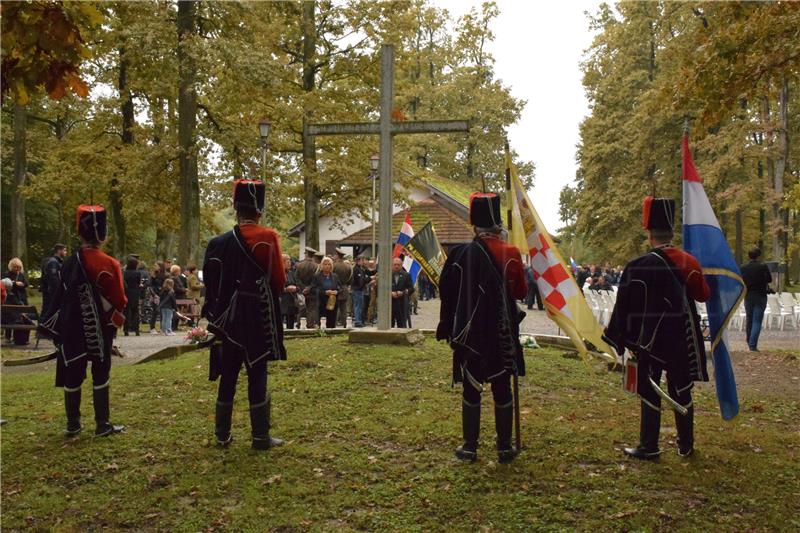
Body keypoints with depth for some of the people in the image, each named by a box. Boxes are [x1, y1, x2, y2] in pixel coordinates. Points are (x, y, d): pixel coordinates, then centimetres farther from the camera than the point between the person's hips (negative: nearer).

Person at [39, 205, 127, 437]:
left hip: (72, 331, 5)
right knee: (100, 377, 4)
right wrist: (117, 319, 10)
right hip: (98, 330, -5)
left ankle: (73, 424, 21)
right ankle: (102, 425, 8)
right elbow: (119, 302, -12)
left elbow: (60, 297, 7)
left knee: (73, 376, 11)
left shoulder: (69, 263, 2)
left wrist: (52, 327, 13)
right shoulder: (108, 264, -15)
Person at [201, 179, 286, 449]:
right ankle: (260, 437, 9)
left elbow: (210, 283, 7)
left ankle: (222, 435, 19)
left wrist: (216, 316, 17)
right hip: (259, 320, -4)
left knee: (228, 376, 12)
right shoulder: (268, 238, -10)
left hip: (229, 321, 4)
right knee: (257, 376, 2)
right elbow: (279, 281, -9)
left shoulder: (219, 243, 2)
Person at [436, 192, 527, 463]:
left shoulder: (461, 254, -9)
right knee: (502, 390, 10)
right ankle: (505, 447, 18)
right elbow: (521, 292, 3)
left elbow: (447, 292, -4)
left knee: (471, 390, 8)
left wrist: (447, 328, 7)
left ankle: (469, 447, 15)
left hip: (471, 334, -1)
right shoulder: (512, 254, -7)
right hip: (504, 336, 1)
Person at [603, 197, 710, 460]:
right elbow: (703, 295, 8)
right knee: (681, 390, 14)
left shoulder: (638, 267, -15)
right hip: (681, 339, 4)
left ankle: (649, 447, 10)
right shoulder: (689, 262, -1)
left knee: (650, 392, 5)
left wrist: (616, 340, -6)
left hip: (650, 340, -4)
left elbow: (625, 308, -13)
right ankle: (686, 445, 25)